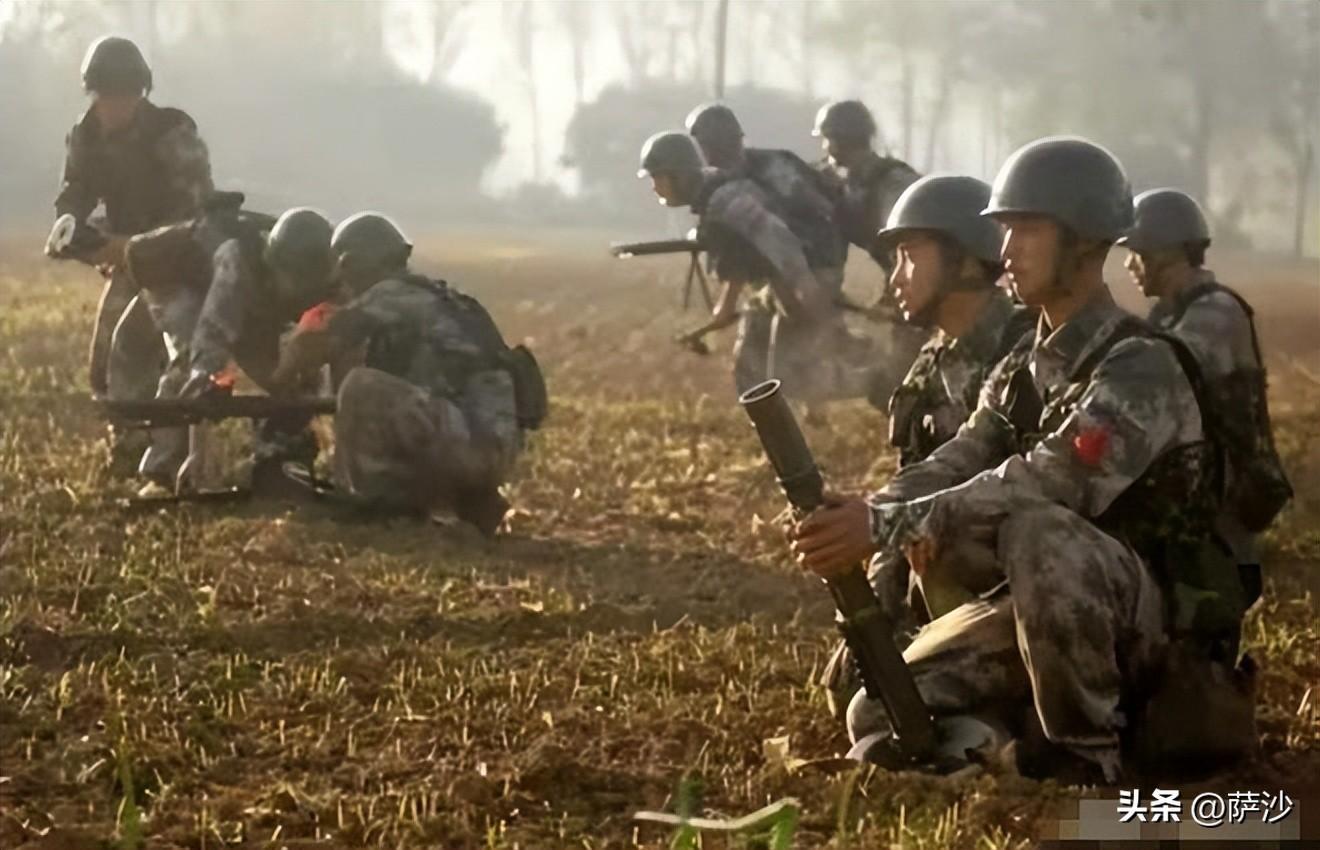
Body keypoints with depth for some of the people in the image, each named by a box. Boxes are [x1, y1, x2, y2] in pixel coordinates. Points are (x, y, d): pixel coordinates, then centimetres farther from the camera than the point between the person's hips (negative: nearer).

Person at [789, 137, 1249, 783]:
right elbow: (953, 466, -2)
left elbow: (1047, 482, -32)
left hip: (1149, 613, -7)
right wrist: (863, 515, -25)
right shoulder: (1021, 371, 11)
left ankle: (1085, 756, -22)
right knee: (882, 720, -11)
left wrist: (888, 525, -39)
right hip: (1034, 610, 7)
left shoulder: (1142, 367, -17)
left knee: (1036, 533, -39)